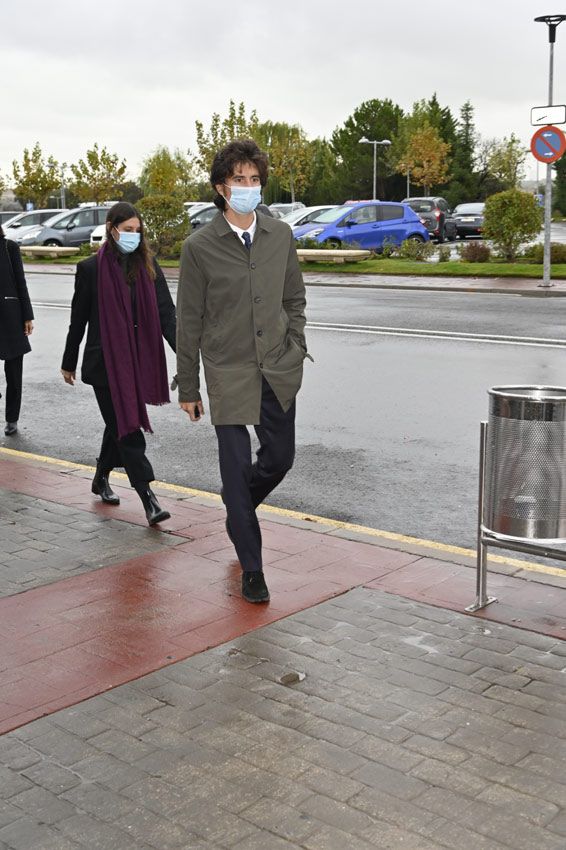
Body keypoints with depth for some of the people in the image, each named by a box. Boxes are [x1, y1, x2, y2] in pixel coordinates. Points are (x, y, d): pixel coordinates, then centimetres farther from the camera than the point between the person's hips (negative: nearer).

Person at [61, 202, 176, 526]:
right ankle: (149, 499, -7)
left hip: (138, 360, 4)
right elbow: (79, 319, 2)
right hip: (105, 361, -4)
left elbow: (166, 311, -3)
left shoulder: (148, 266, 3)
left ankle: (101, 479, 39)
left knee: (119, 424, 17)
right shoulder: (92, 268, -5)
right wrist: (69, 362, 9)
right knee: (127, 428, -6)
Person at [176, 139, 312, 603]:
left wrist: (295, 348, 4)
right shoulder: (200, 246, -7)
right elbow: (189, 322, -3)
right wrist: (188, 388, -1)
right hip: (228, 373, -4)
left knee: (280, 458, 12)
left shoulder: (281, 235, 4)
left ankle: (238, 507, 45)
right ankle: (252, 569, 14)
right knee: (238, 467, 0)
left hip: (279, 372, 4)